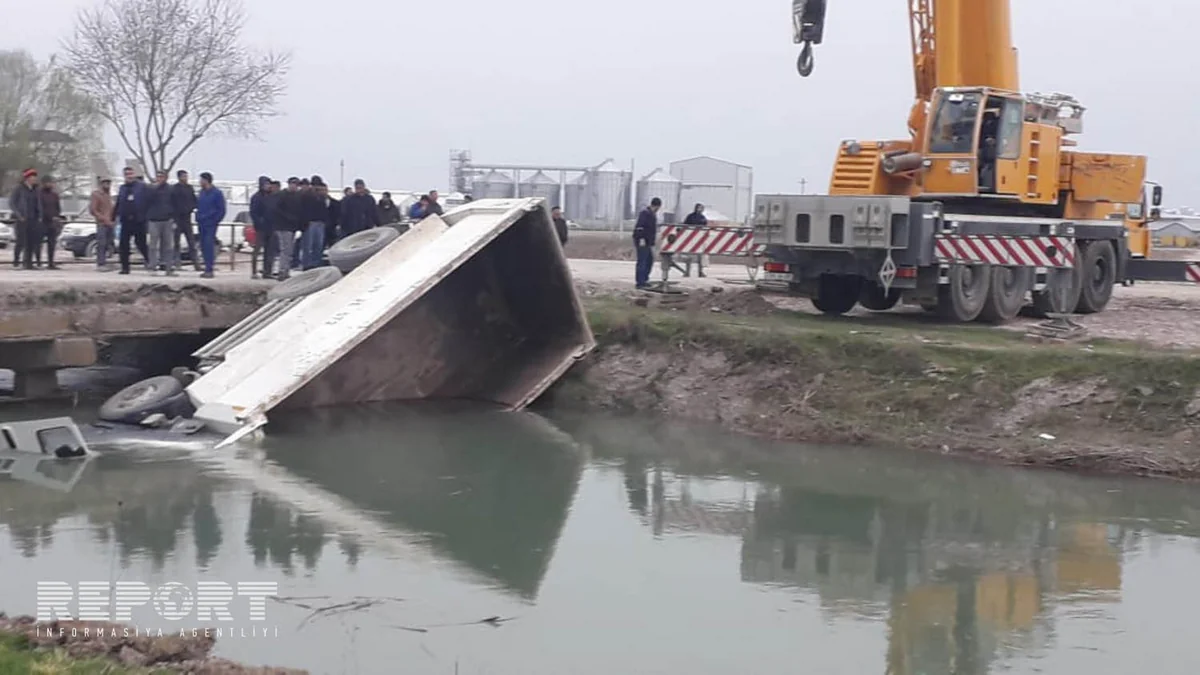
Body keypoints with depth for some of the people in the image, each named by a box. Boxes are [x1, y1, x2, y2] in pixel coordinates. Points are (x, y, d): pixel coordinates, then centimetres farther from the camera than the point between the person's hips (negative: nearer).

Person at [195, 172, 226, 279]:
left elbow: (221, 210, -8)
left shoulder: (217, 193, -7)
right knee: (203, 246, 7)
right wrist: (198, 218, 8)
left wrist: (215, 221, -12)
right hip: (201, 224, 7)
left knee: (209, 246, -13)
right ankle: (208, 268, 14)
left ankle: (209, 270, -13)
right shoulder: (201, 192, 13)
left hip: (210, 224, -7)